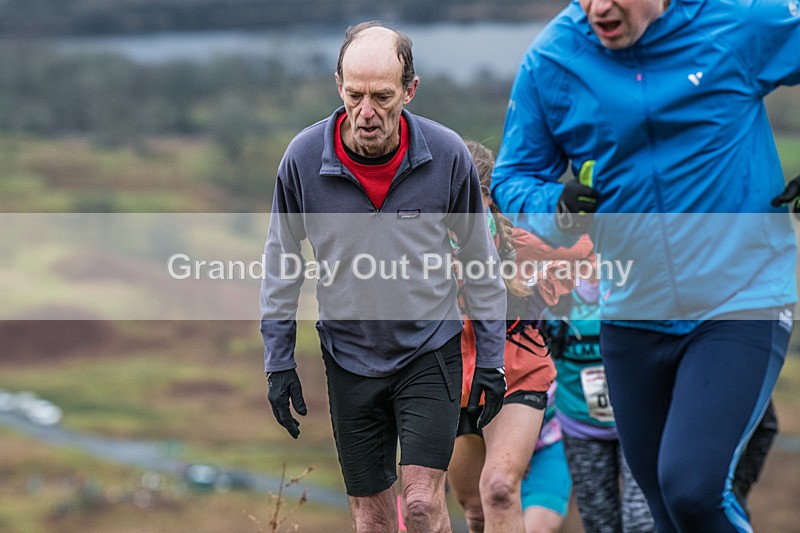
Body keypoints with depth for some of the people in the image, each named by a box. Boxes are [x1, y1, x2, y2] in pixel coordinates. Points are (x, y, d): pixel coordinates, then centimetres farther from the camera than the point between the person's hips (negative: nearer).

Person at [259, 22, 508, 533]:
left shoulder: (448, 155, -12)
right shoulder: (303, 157, -11)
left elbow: (481, 259, 2)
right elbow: (282, 262, 4)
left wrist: (491, 358, 3)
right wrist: (279, 362, 4)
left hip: (430, 351, -1)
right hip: (349, 354, 1)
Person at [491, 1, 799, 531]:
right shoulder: (550, 61, -3)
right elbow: (513, 175, 7)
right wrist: (557, 209, -16)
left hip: (742, 302, -4)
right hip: (634, 316, 4)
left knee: (692, 489, -22)